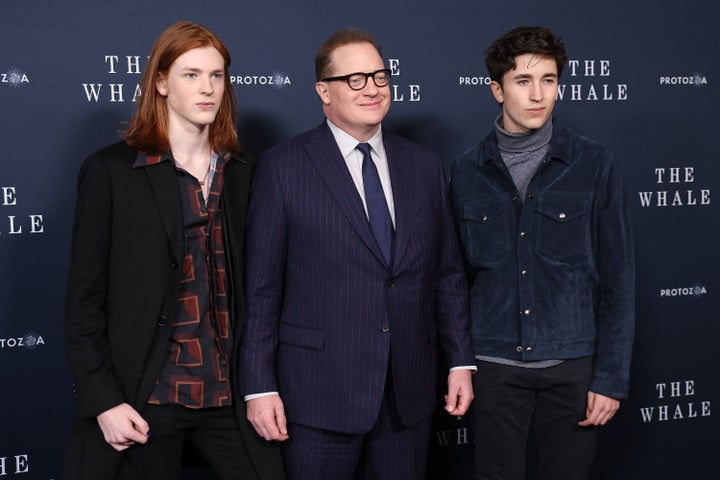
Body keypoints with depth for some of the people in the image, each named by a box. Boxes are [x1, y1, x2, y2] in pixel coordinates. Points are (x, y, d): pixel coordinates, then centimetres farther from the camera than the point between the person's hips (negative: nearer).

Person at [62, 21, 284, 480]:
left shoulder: (243, 174, 8)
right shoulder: (110, 171, -3)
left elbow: (250, 287, 10)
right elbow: (84, 300, -4)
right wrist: (103, 401, -10)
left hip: (230, 393, 3)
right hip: (144, 398, -3)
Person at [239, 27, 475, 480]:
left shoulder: (425, 166, 8)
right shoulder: (284, 166, -4)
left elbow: (448, 273, 11)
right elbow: (261, 285, -5)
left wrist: (461, 360, 7)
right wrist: (259, 386, -8)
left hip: (409, 390, 4)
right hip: (320, 390, -3)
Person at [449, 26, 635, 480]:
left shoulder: (595, 165, -3)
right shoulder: (467, 173, 2)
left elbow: (617, 278, -3)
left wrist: (612, 376, -6)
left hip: (573, 365, -1)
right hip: (495, 367, 1)